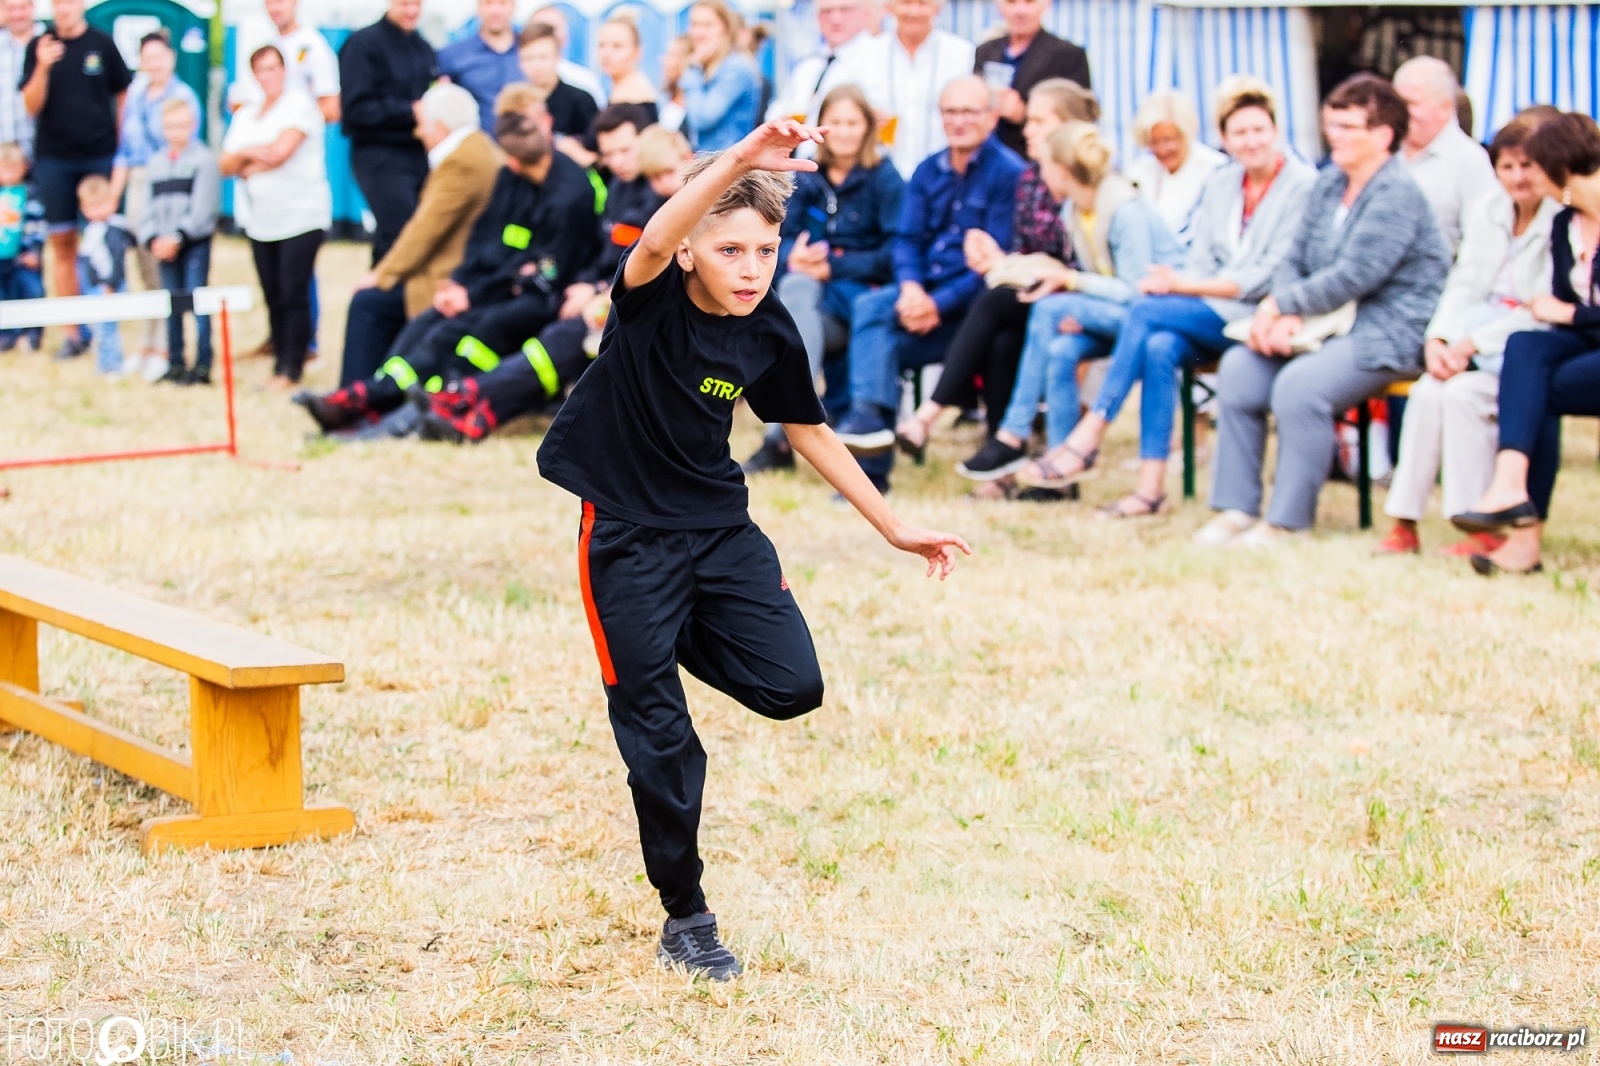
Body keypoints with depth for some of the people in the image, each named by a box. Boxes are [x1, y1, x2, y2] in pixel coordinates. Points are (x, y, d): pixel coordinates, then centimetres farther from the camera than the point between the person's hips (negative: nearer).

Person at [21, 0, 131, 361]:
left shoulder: (102, 44, 0)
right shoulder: (39, 47, 3)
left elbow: (123, 97, 8)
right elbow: (32, 106, -2)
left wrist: (124, 148, 5)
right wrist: (42, 67, -18)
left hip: (101, 155, -1)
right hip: (54, 158, 1)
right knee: (62, 244, 3)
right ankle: (73, 333, 8)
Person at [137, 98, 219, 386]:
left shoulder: (204, 160, -4)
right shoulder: (155, 163, 13)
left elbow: (202, 209, -11)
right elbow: (149, 209, 10)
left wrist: (178, 238, -17)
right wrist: (152, 240, -6)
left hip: (195, 242, -5)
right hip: (164, 246, 5)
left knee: (197, 303, -7)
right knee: (171, 306, 8)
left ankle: (202, 365, -6)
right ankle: (175, 363, 14)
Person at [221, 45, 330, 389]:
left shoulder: (299, 104, -3)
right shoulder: (246, 115, 18)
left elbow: (280, 151, -13)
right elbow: (226, 165, 12)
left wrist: (248, 163, 1)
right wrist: (250, 154, -6)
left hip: (301, 215, -6)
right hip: (261, 218, 6)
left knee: (293, 294, -10)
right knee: (273, 296, 3)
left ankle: (291, 368, -9)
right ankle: (279, 360, 8)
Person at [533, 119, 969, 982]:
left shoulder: (770, 334, -6)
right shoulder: (652, 297, -19)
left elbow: (809, 433, 9)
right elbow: (654, 242, -44)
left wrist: (895, 529, 11)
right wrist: (737, 162, -58)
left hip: (720, 522, 4)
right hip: (626, 531, -4)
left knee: (790, 687, -8)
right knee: (658, 734, -1)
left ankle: (681, 637, 23)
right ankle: (685, 917, 15)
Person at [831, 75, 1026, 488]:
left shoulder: (1009, 173, -6)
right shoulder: (928, 172, 14)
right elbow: (908, 239, 8)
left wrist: (938, 304, -21)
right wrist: (910, 287, -14)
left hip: (972, 302, -6)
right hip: (923, 290, 6)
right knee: (869, 307, -24)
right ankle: (871, 417, -30)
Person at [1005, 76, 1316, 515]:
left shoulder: (1302, 185, -6)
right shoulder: (1220, 184, 15)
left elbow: (1271, 277, -13)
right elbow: (1200, 264, 13)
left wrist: (1183, 285, -17)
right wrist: (1174, 283, -13)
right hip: (1213, 316, 6)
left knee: (1147, 309, -25)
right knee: (1159, 346, -28)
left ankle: (1089, 435, -22)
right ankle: (1151, 487, -31)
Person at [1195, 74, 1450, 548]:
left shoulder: (1396, 194, -13)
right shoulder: (1329, 184, 14)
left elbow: (1353, 277, -21)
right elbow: (1295, 259, 11)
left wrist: (1278, 306, -15)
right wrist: (1288, 316, -10)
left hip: (1387, 335, -8)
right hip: (1331, 327, 8)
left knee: (1299, 385, -31)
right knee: (1238, 368, -12)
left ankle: (1288, 520, -21)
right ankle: (1236, 508, -9)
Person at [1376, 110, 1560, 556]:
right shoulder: (1486, 216, 14)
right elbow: (1462, 286, 10)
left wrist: (1473, 343, -20)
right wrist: (1438, 339, -9)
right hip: (1477, 335, 6)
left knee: (1463, 392, -29)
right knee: (1426, 390, -22)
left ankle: (1484, 529, -22)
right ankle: (1404, 522, -21)